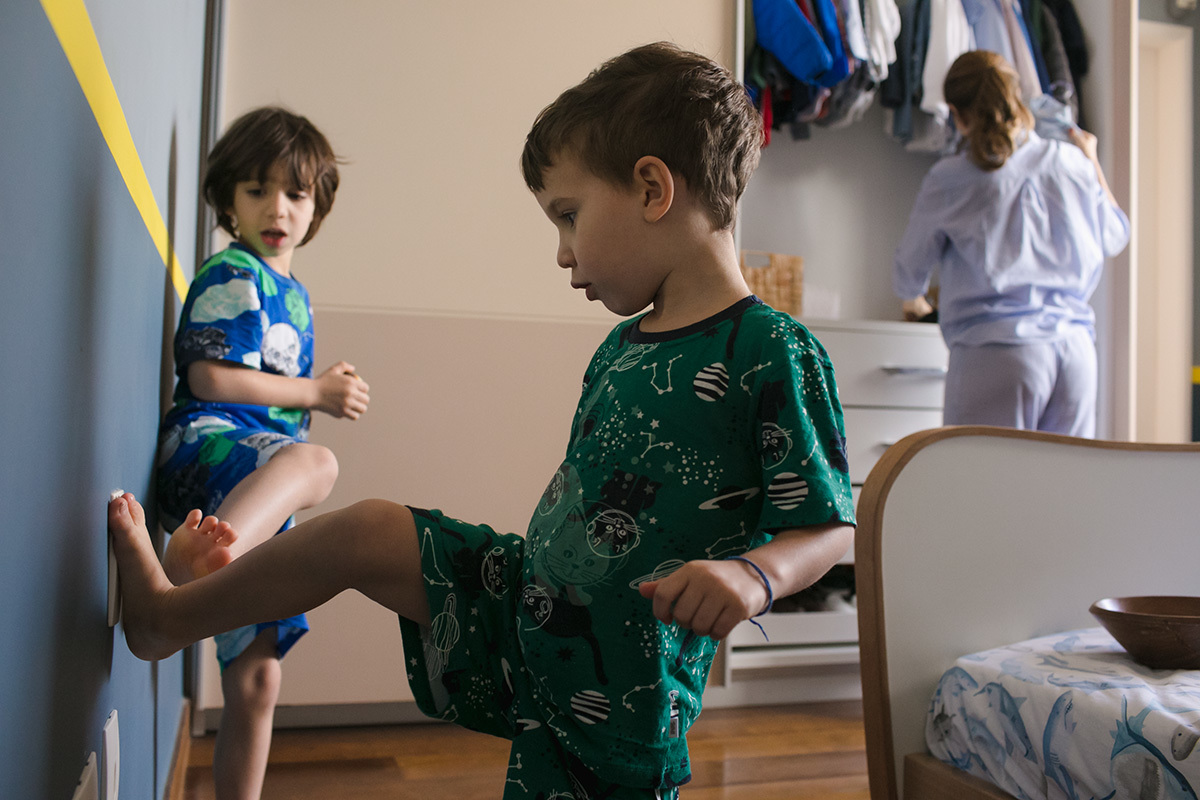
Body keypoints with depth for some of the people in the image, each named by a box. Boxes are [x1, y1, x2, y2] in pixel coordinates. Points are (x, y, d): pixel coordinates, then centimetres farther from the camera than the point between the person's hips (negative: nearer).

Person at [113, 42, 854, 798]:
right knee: (363, 530, 3)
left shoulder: (774, 350, -18)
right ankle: (169, 614, 23)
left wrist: (753, 575, -35)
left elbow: (829, 523, -17)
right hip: (530, 608, 7)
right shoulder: (621, 349, 6)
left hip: (625, 689, -6)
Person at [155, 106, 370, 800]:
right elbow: (210, 378, -13)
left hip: (259, 491, 8)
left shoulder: (295, 295, 25)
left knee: (257, 680, 9)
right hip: (206, 446, -8)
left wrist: (327, 392, 15)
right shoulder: (232, 275, -1)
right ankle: (188, 566, -63)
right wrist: (316, 393, -7)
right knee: (316, 462, -43)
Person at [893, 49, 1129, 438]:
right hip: (1075, 348, 4)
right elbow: (1115, 239, 25)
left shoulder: (948, 180, -2)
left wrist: (914, 302, 33)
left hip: (996, 352, -4)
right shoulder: (1071, 161, 8)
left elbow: (909, 271, 10)